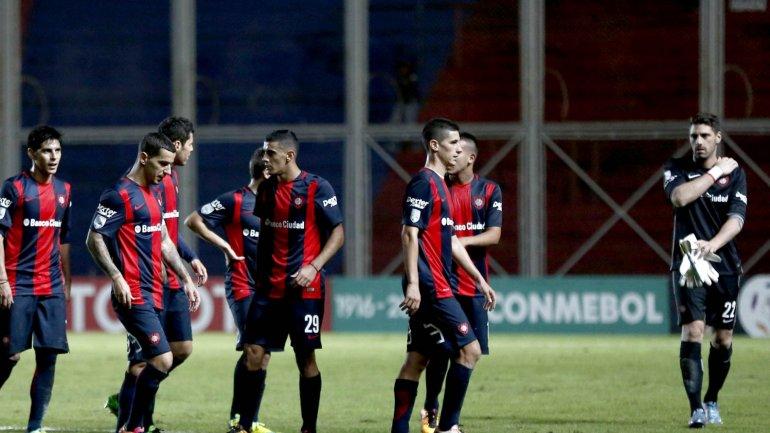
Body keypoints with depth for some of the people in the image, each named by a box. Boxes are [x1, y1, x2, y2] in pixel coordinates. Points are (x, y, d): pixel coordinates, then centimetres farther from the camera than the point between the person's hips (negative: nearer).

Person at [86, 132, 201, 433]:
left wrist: (186, 280, 22)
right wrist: (117, 278, -20)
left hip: (153, 294, 9)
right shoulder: (120, 195, -10)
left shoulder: (155, 194, 18)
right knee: (162, 360, -15)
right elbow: (94, 239, -12)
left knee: (152, 363, 7)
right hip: (133, 295, -9)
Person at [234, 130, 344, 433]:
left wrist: (314, 266, -18)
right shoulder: (267, 189, 10)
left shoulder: (317, 188, -8)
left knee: (305, 358, -2)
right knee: (254, 353, -1)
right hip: (269, 288, 5)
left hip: (305, 288, -5)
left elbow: (338, 233, -6)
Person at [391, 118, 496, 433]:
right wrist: (413, 283, -23)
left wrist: (480, 280, 25)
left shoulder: (440, 185, 20)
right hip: (430, 286, -10)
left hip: (438, 286, 10)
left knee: (418, 358, 8)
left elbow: (451, 241, 26)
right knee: (469, 348, -10)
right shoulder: (424, 183, -10)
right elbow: (410, 234, -17)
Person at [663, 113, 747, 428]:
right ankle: (696, 409, -19)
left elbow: (736, 219, -10)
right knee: (693, 329, -16)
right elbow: (679, 197, -19)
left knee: (723, 337, 6)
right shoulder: (676, 169, 2)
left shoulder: (735, 174, 1)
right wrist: (715, 172, -14)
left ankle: (712, 401, 27)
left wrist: (713, 244, -28)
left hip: (725, 266, 2)